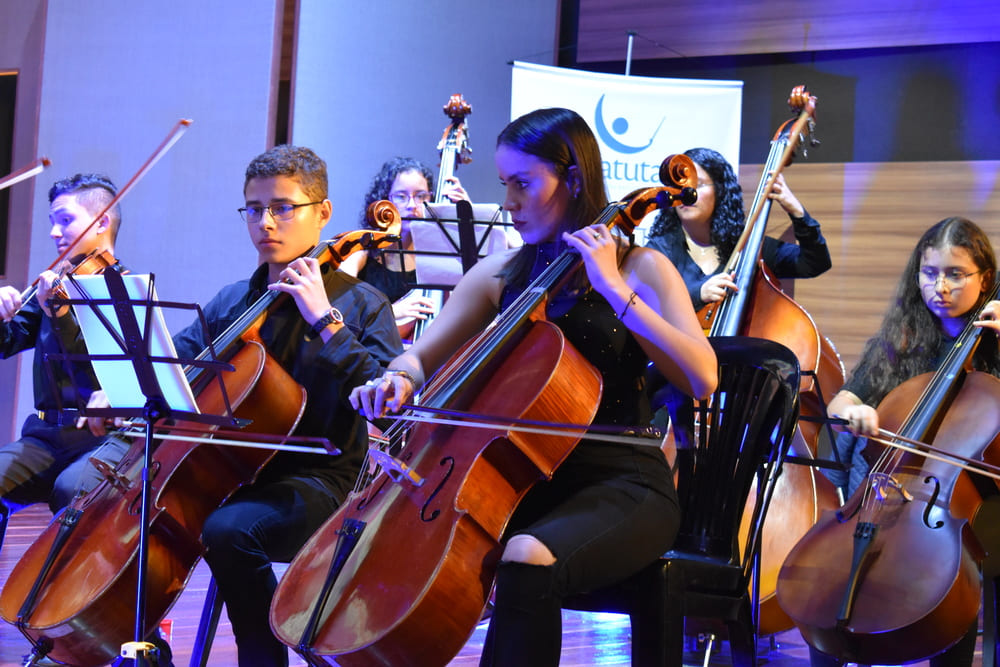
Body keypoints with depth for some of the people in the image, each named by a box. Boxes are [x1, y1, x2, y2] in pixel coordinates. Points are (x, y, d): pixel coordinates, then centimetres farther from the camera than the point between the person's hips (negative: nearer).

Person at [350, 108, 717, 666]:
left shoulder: (640, 268, -1)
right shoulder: (500, 274, 12)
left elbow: (702, 379, -16)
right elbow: (422, 357, 13)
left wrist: (615, 290, -19)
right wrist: (398, 379, -12)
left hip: (622, 483, -5)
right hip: (525, 477, 5)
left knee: (527, 558, -35)